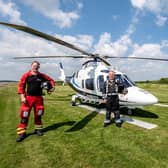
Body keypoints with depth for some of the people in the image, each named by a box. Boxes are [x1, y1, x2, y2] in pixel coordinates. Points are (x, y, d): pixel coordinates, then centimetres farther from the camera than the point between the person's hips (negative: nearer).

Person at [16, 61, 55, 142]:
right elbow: (21, 85, -3)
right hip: (28, 97, -2)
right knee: (24, 115, -1)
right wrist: (22, 96, -10)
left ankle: (38, 129, 31)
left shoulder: (42, 76, 3)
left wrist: (52, 87, -4)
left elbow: (51, 80, 13)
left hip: (39, 98, 2)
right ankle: (22, 132, 12)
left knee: (38, 114, 13)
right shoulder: (26, 75, -3)